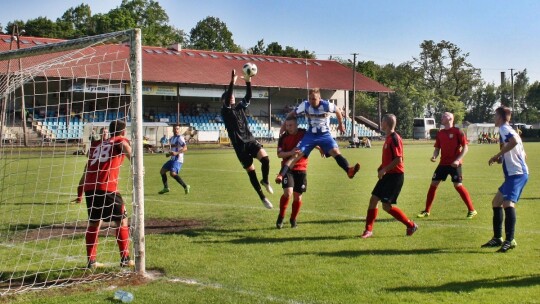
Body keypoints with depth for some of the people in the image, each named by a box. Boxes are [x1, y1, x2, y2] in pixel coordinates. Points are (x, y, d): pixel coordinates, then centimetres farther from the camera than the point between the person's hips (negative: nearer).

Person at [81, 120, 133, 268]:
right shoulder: (121, 140, 12)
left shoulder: (97, 145, 26)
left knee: (94, 223, 19)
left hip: (89, 188, 5)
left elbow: (86, 171, 25)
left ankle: (91, 260, 19)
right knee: (122, 220, 9)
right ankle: (125, 259, 10)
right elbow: (125, 146, -14)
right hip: (107, 188, -5)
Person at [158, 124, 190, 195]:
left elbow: (185, 148, -21)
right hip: (172, 159, 9)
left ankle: (185, 186, -22)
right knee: (162, 171, 12)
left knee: (173, 173, -26)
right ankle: (166, 188, 22)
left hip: (178, 159, -9)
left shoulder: (180, 138, -10)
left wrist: (176, 153, -31)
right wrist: (168, 154, 11)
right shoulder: (171, 139, 17)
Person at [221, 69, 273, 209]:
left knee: (265, 158, -23)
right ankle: (263, 198, 12)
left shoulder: (240, 107, 12)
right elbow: (227, 98, -20)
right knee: (251, 172, 0)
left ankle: (265, 181, 5)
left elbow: (248, 97, -1)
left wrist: (248, 82, -14)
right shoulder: (225, 111, -3)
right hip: (240, 145, -3)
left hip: (250, 140, 4)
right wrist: (232, 82, -27)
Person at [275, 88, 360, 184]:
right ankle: (280, 175, -20)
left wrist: (340, 124, 18)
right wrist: (284, 125, 8)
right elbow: (292, 113, 6)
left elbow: (338, 111, 6)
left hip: (325, 134, -1)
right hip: (310, 134, 1)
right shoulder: (305, 105, -10)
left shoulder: (327, 105, -14)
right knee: (297, 154, -14)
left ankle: (349, 171, -42)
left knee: (336, 152, -26)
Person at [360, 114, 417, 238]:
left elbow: (398, 159, -23)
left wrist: (384, 170, -18)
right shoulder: (388, 138, 12)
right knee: (373, 199, 6)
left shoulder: (394, 138, -17)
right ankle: (368, 230, 14)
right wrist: (382, 168, 11)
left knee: (387, 206, -9)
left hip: (395, 175, -9)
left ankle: (411, 225, 4)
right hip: (388, 175, 9)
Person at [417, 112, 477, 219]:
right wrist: (434, 156, -7)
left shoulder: (457, 131, -7)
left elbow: (465, 147, -9)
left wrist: (457, 160, -19)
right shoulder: (440, 133, 10)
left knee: (458, 185, -12)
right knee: (433, 184, 3)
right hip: (443, 163, 6)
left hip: (454, 164, -6)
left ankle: (472, 210, 0)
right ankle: (427, 211, 12)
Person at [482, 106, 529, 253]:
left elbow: (514, 141, -30)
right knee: (496, 202, 15)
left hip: (517, 174, -11)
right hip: (514, 174, 11)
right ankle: (497, 238, 20)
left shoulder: (504, 129, -7)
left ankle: (510, 240, -24)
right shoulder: (509, 130, 21)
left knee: (507, 203, -23)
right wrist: (501, 158, 16)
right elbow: (523, 155, 25)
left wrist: (497, 155, -20)